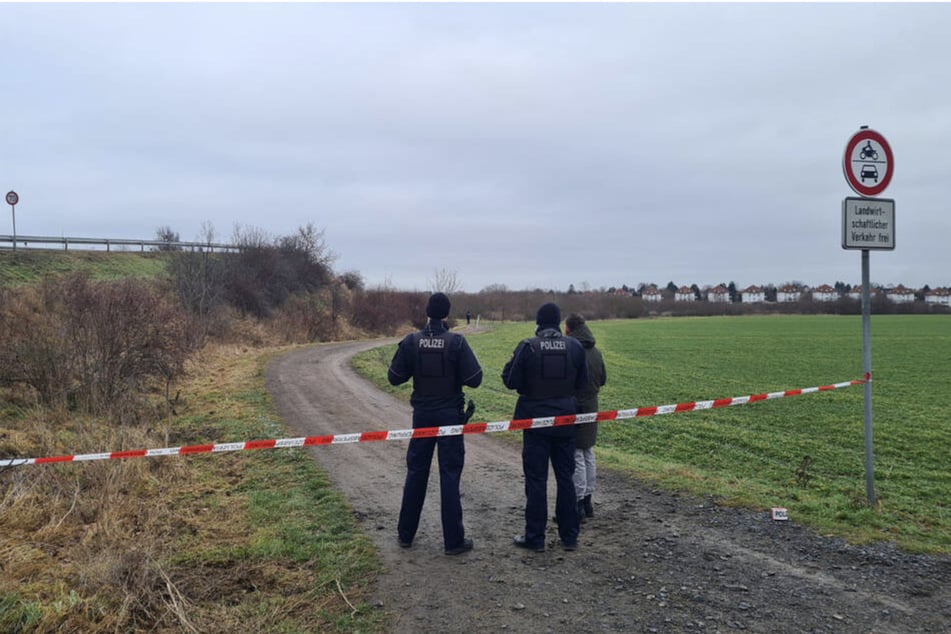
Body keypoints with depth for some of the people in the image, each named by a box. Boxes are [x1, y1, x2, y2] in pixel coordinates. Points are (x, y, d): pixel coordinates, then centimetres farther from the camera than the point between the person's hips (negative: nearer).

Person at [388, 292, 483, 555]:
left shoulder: (411, 341, -6)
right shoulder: (456, 342, -13)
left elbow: (395, 377, -3)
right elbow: (474, 379, -15)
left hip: (422, 415, 3)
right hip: (450, 415, -2)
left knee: (416, 472, 14)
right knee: (450, 476, 4)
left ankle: (406, 533, 24)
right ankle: (454, 540, 10)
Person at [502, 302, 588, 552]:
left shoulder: (528, 346, -13)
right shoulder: (574, 346, -3)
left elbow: (510, 381, -12)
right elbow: (582, 382, 4)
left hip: (536, 419, -3)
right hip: (565, 420, 3)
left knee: (536, 479, 4)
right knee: (566, 477, 13)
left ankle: (534, 537, 10)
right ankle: (569, 536, 20)